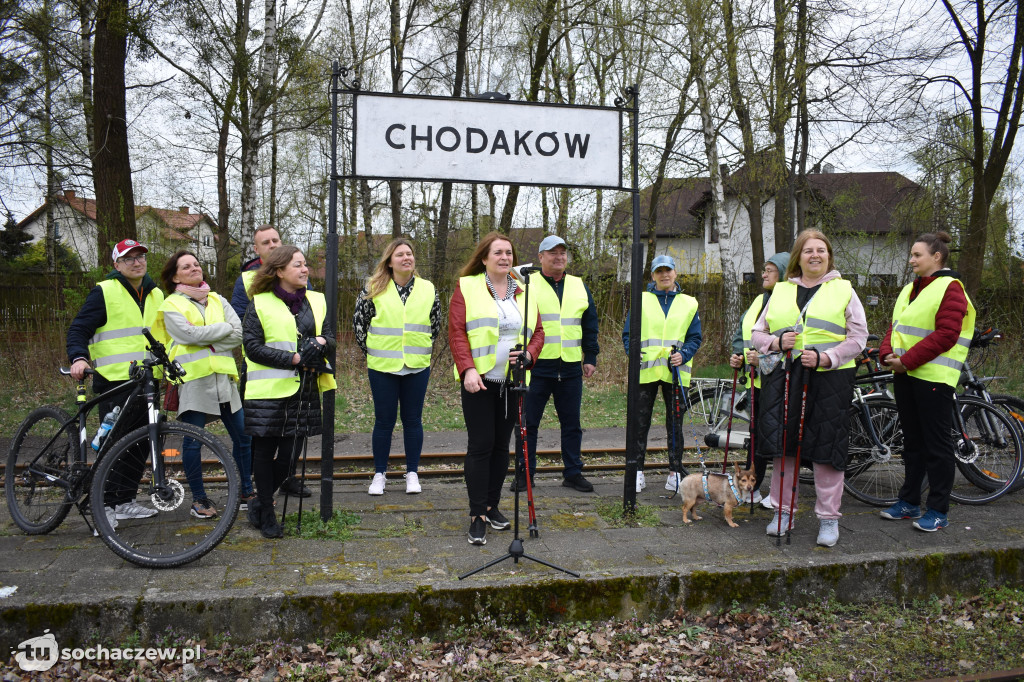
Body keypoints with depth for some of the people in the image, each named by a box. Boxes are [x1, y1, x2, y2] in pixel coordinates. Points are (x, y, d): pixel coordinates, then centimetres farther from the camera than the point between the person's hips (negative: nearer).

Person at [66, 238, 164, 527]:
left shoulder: (156, 295, 17)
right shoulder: (104, 292, -3)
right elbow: (78, 329, -6)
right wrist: (78, 358, -23)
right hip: (113, 381, -6)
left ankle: (125, 501, 21)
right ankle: (105, 505, 5)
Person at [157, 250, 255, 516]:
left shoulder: (217, 300, 16)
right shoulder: (172, 304, 4)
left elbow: (239, 335, 2)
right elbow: (189, 334, -13)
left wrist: (205, 341, -8)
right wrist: (225, 328, -3)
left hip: (223, 377, 4)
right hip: (192, 378, -4)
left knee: (243, 436, 5)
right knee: (193, 442, -1)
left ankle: (246, 493, 19)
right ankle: (199, 499, 14)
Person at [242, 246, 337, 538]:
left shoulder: (316, 301, 13)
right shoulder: (260, 305, -3)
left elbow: (330, 337, 16)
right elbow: (252, 347, -9)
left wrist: (321, 342, -10)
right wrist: (295, 358, -16)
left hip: (305, 391, 4)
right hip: (269, 391, -4)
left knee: (289, 454, 5)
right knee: (265, 451, 5)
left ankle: (259, 503, 28)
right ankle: (266, 514, 21)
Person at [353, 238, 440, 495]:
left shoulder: (428, 289, 4)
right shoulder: (374, 288, -2)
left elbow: (436, 323, 16)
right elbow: (359, 322, 7)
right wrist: (370, 350, 8)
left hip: (417, 367, 2)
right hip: (382, 367, -1)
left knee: (413, 420, 8)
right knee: (384, 421, 5)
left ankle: (412, 474, 20)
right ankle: (379, 474, 19)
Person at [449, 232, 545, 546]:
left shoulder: (523, 291, 12)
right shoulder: (466, 287, 0)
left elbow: (538, 331, 13)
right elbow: (456, 332, -6)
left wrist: (528, 354, -8)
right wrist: (467, 369, -18)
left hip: (512, 380, 4)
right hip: (479, 380, -4)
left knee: (501, 444, 11)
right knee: (481, 444, -5)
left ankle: (492, 505, 24)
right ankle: (477, 515, 3)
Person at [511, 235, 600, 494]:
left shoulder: (579, 286, 14)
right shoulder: (527, 285, 1)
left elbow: (590, 325, 16)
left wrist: (591, 358, 11)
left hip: (571, 367, 3)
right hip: (536, 366, -3)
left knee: (572, 423, 9)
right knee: (528, 422, 2)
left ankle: (573, 472, 21)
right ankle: (524, 473, 14)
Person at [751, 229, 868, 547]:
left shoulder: (844, 289, 7)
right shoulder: (780, 292, 14)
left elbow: (858, 337, 1)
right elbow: (758, 333, 15)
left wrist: (826, 358, -14)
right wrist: (777, 343, -7)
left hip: (829, 379, -2)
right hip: (784, 378, 3)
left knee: (826, 449, 0)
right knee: (783, 445, 6)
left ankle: (828, 518, 14)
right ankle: (782, 510, 21)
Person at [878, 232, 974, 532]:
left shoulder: (950, 289, -9)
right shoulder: (911, 290, 17)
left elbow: (946, 335, -18)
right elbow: (896, 327, 17)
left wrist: (908, 359, -18)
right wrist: (888, 353, -1)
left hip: (934, 377, -8)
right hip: (905, 374, 8)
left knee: (937, 443, -1)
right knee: (913, 440, 15)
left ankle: (938, 511, 8)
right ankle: (910, 502, 25)